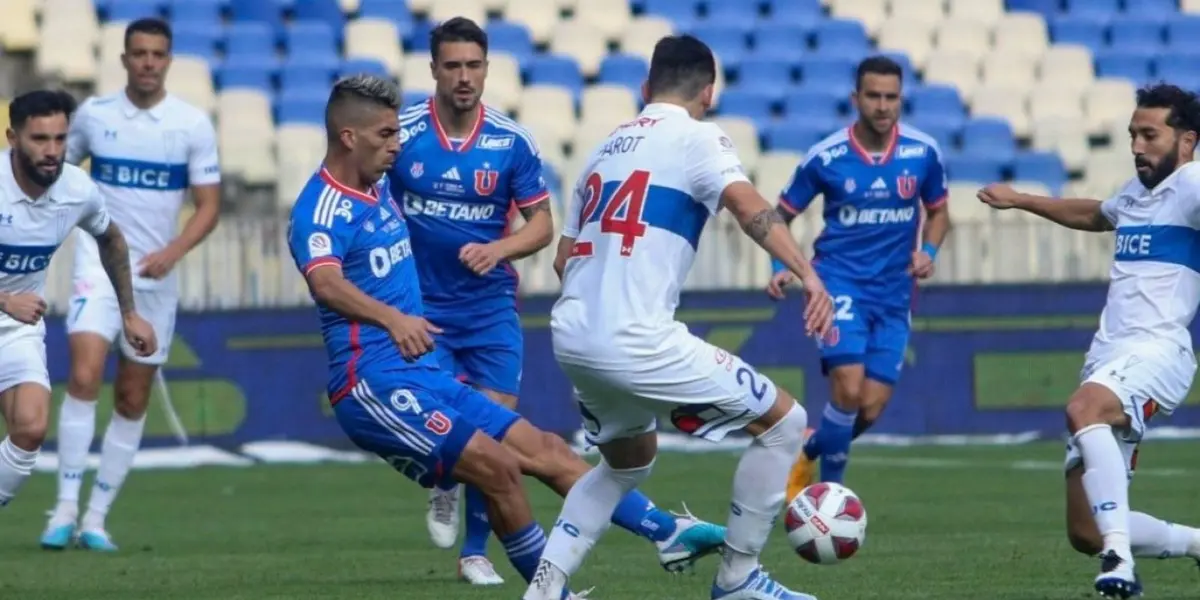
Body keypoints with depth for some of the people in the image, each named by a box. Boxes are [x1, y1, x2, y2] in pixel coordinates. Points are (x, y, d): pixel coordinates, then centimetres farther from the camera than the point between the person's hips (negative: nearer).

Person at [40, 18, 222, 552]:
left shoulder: (193, 124, -3)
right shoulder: (93, 114, 0)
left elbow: (208, 205, -2)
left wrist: (173, 252, -18)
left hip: (155, 274, 1)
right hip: (98, 264, -1)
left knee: (133, 401, 6)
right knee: (84, 376, -20)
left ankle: (96, 518, 16)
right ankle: (66, 508, -17)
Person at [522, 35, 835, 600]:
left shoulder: (608, 146, 22)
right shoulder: (697, 138, 0)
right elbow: (747, 204, -19)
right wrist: (808, 274, -31)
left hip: (571, 336, 8)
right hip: (634, 340, -8)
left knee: (629, 460, 32)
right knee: (783, 421, 5)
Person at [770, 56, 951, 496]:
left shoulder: (923, 153, -4)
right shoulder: (826, 157, -9)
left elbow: (938, 212, 13)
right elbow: (781, 215, 4)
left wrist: (928, 251, -7)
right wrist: (781, 266, -12)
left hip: (893, 294, 3)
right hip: (840, 282, -3)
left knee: (870, 410, 0)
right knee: (849, 389, -22)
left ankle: (809, 452, 31)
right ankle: (831, 492, -2)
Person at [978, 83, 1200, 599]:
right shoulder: (1136, 191, 22)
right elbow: (1093, 215, 46)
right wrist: (1020, 201, 56)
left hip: (1155, 352, -9)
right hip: (1108, 358, 9)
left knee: (1083, 408, -42)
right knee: (1086, 534, 4)